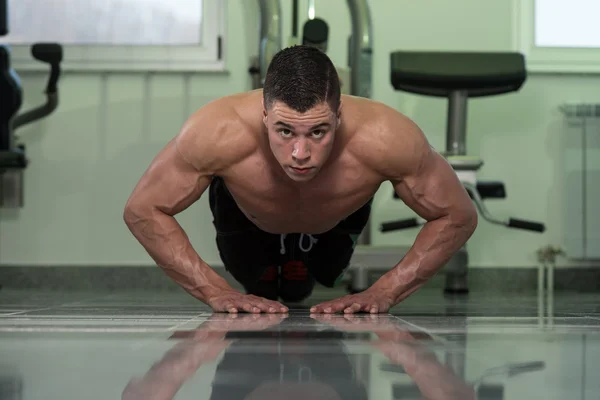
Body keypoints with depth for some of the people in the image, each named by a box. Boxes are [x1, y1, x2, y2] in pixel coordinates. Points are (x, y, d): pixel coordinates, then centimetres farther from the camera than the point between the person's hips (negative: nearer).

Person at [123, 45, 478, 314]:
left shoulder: (386, 139, -46)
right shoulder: (218, 134, -47)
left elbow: (458, 216, -30)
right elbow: (142, 210, -31)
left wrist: (384, 293, -37)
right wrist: (215, 291, -37)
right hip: (244, 214, 0)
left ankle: (299, 270, 55)